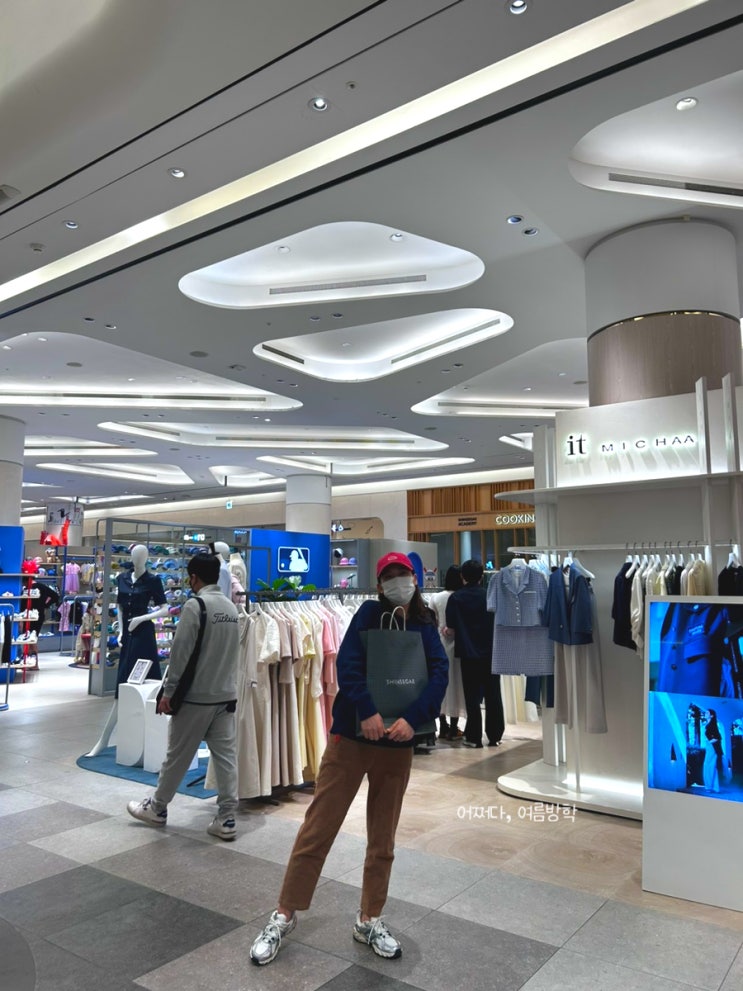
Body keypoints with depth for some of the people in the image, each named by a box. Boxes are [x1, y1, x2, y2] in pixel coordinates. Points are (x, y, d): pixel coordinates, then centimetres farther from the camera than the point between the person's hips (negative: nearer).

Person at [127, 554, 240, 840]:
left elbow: (181, 653, -14)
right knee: (225, 755, 6)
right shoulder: (231, 607, 8)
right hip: (226, 695, 6)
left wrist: (169, 691, -8)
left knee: (177, 755, 9)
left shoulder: (194, 605, -13)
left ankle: (157, 808, 26)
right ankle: (227, 818, 9)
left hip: (196, 695, -6)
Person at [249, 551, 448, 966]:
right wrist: (367, 710, -25)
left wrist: (413, 718, -21)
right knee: (317, 830, 3)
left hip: (397, 745, 3)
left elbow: (440, 674, -8)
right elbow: (347, 662, -14)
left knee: (383, 839, 14)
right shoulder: (369, 613, -3)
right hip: (351, 736, -3)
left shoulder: (425, 628, 4)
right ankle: (285, 915, 20)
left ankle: (370, 920, 32)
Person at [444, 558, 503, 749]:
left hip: (469, 653, -1)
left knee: (472, 697, 6)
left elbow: (451, 628, -8)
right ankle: (494, 735, 15)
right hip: (491, 652, 2)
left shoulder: (455, 598, -7)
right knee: (493, 694, 10)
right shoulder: (490, 596, -2)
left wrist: (447, 630, 14)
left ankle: (474, 737, 10)